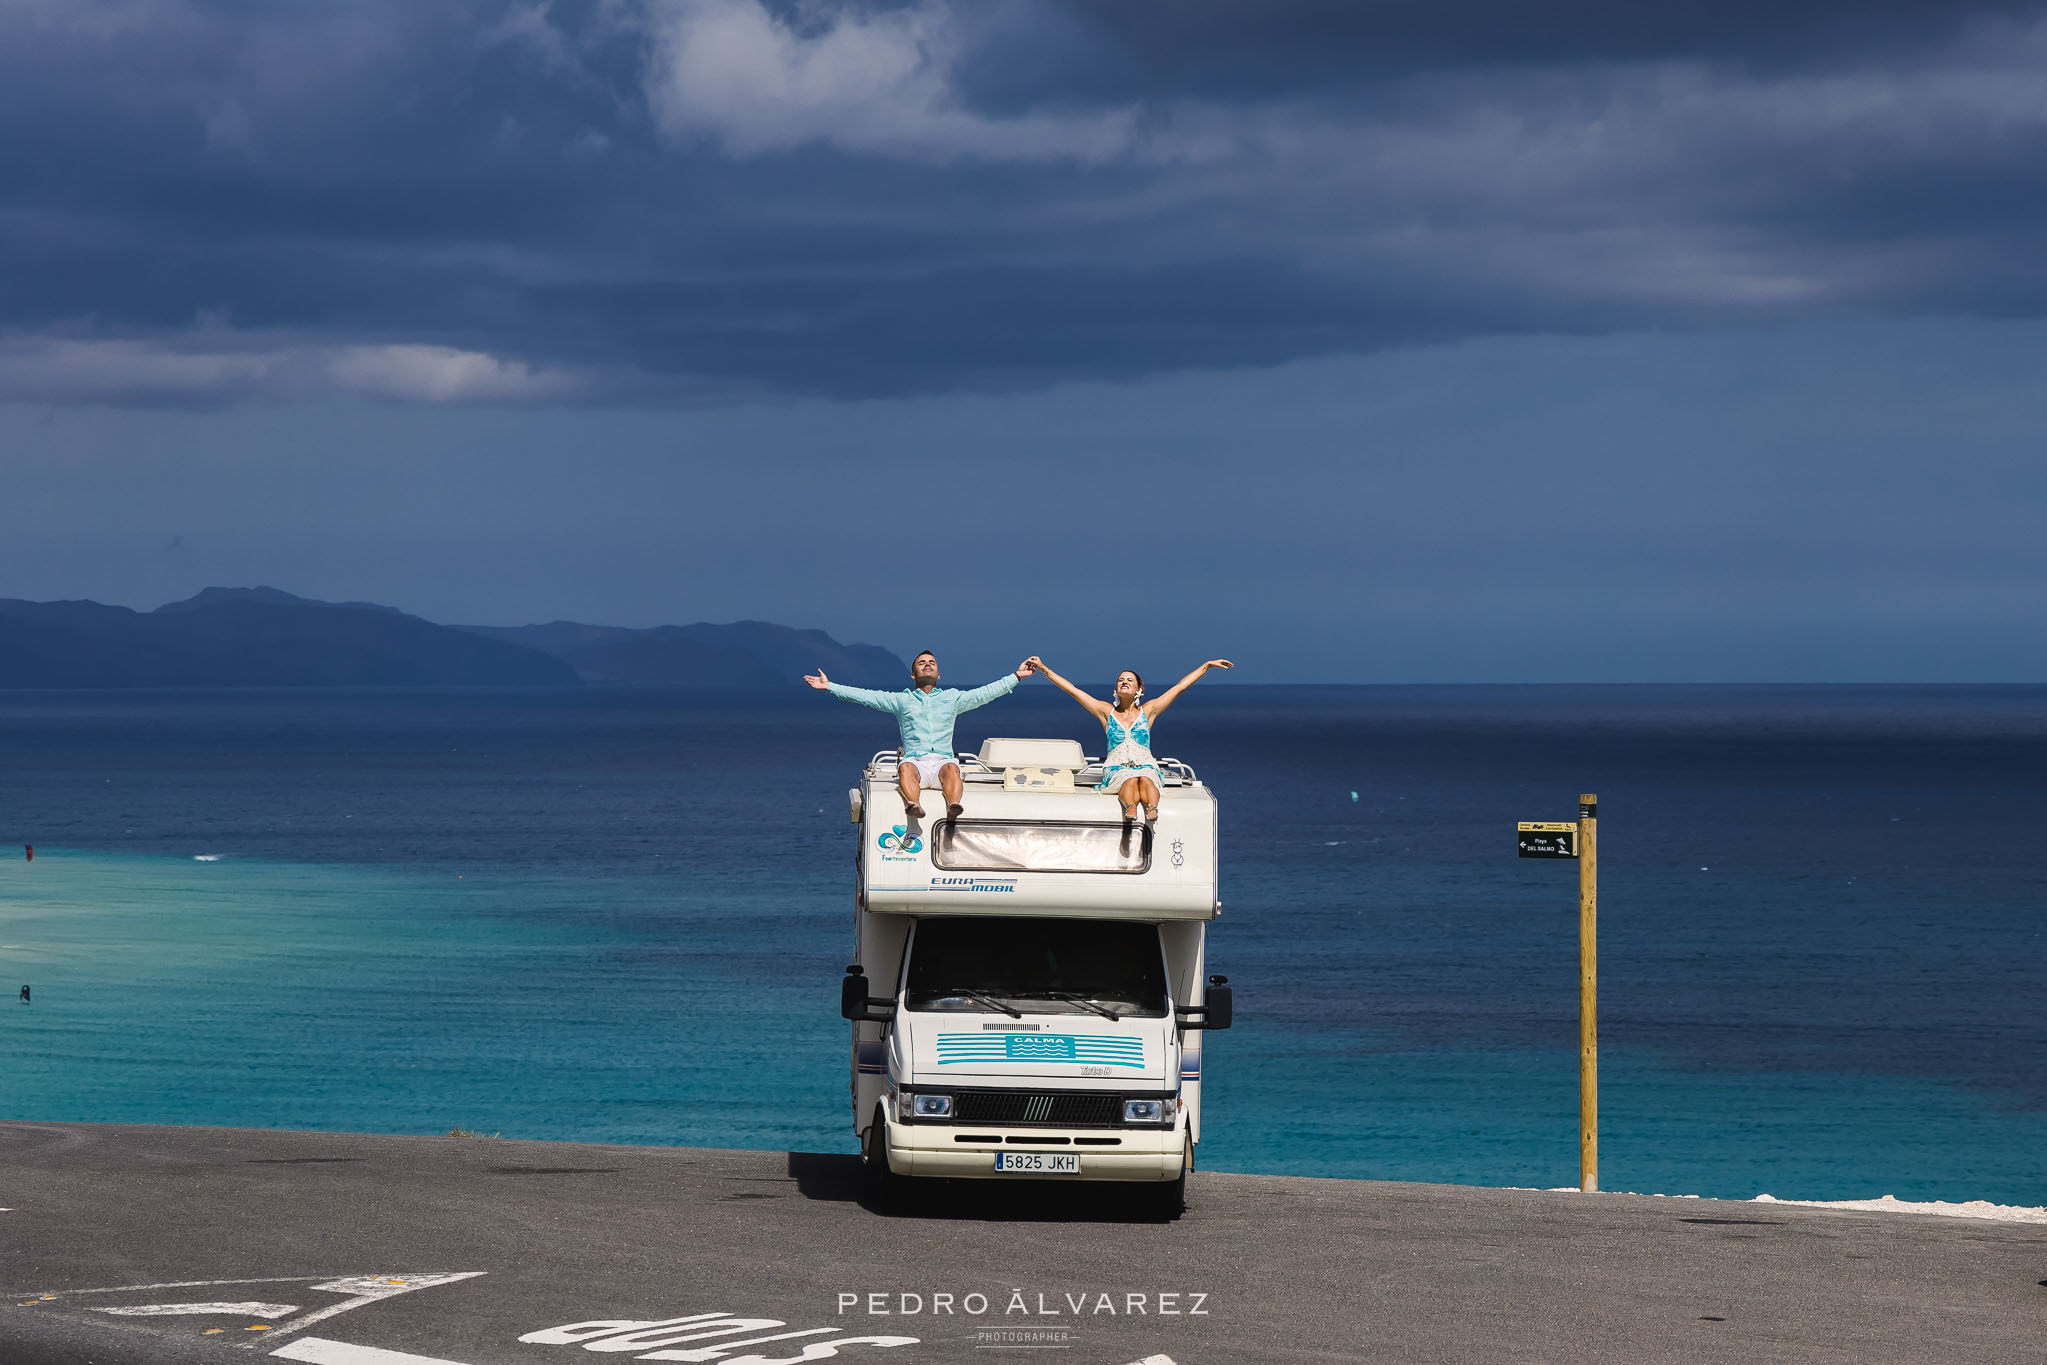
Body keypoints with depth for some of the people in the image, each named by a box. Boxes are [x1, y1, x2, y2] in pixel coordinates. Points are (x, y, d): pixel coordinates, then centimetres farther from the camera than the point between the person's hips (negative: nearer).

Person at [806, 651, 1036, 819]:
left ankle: (953, 806, -65)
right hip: (915, 760, 0)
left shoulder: (952, 698, 26)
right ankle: (913, 805, -65)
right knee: (906, 768, -37)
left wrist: (1017, 676, 19)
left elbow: (985, 693, 23)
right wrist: (829, 687, 12)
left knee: (951, 769, -37)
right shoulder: (901, 700, 23)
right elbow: (864, 696, 18)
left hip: (943, 760, 0)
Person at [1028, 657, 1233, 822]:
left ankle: (1151, 812, -67)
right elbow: (1071, 689, 18)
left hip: (1146, 768, 1)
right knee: (1130, 781, -37)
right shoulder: (1106, 711, 19)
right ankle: (1130, 810, -68)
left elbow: (1179, 687, 21)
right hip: (1116, 769, 0)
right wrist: (1044, 669, 16)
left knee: (1145, 781, -37)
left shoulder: (1147, 711, 19)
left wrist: (1206, 666, 23)